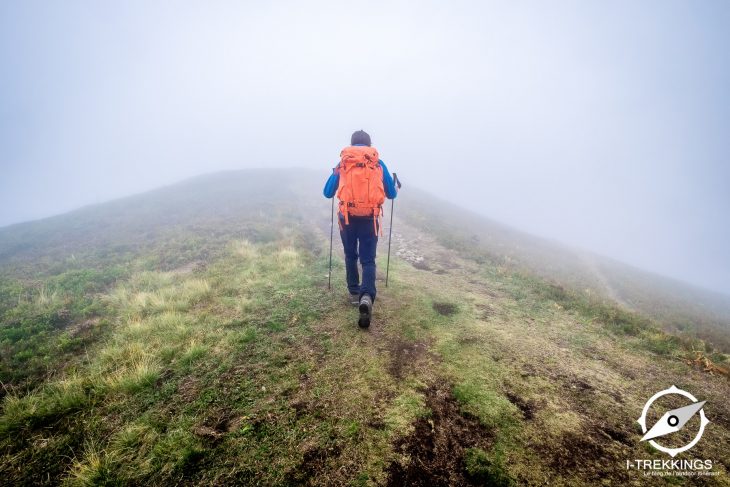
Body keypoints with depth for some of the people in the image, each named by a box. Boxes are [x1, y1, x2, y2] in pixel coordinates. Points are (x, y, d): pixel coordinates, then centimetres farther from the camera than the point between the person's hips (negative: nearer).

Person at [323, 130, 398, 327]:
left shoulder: (342, 163, 10)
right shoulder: (379, 163, 9)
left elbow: (327, 193, 15)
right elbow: (392, 194, 14)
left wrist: (335, 174, 36)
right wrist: (394, 187, 39)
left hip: (347, 217, 1)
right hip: (369, 218, -1)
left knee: (350, 256, 21)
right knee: (368, 260, 4)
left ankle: (354, 293, 27)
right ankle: (367, 297, -18)